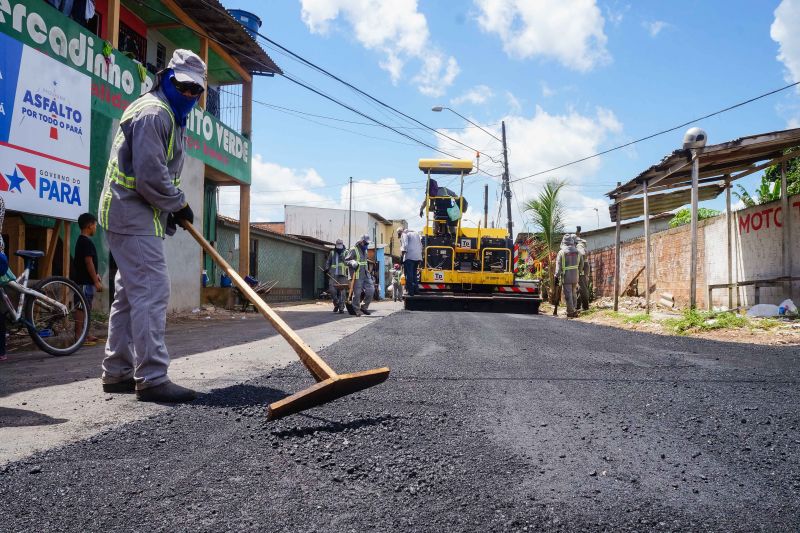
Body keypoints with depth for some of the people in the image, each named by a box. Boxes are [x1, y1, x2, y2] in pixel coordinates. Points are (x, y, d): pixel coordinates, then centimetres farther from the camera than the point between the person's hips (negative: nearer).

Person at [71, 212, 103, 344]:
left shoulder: (81, 241, 17)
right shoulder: (86, 242, -15)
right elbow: (89, 262, -20)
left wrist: (96, 275, 25)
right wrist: (96, 281, -19)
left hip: (84, 280, 11)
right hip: (85, 281, -11)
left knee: (86, 307, 15)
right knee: (82, 307, -9)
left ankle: (86, 334, 22)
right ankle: (79, 336, -7)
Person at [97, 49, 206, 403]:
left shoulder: (170, 117, 21)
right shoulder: (154, 112, -13)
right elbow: (150, 175, -22)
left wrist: (173, 207, 11)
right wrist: (179, 204, -10)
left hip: (134, 216, 11)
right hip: (134, 216, -11)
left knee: (130, 294, 12)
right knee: (151, 292, -13)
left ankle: (117, 373, 20)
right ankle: (152, 379, -12)